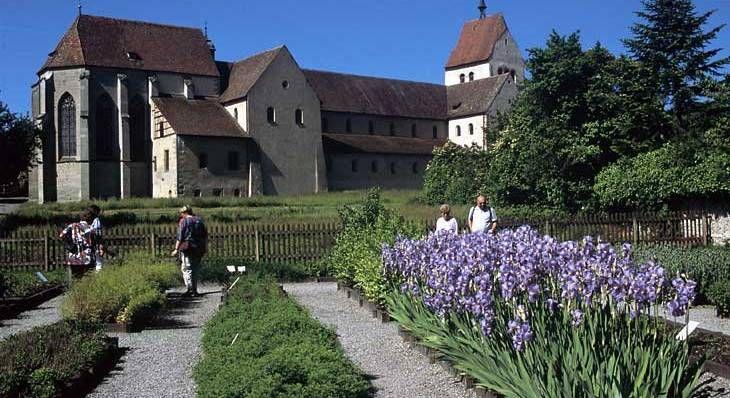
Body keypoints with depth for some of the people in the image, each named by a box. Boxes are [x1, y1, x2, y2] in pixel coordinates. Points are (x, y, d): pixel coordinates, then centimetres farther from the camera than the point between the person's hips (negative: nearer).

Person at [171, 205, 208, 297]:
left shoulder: (183, 221, -4)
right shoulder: (199, 220, 12)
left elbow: (180, 237, -9)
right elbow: (205, 235, 13)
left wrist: (176, 249, -6)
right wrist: (206, 247, 18)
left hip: (187, 248, -5)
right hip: (199, 248, 5)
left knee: (186, 269, -3)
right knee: (196, 269, 11)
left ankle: (190, 288, -15)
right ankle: (194, 290, 13)